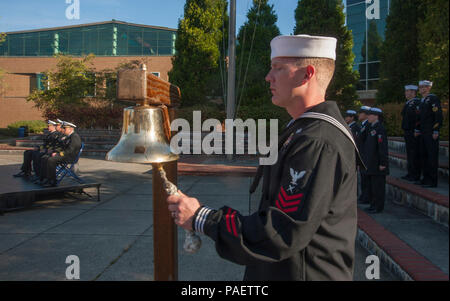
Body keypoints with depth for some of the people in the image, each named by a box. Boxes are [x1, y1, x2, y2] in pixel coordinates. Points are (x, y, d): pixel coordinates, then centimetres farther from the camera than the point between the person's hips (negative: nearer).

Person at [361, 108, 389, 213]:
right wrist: (365, 159, 19)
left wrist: (383, 163, -20)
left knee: (378, 186, -2)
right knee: (370, 184, 15)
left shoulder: (380, 129, -15)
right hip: (370, 163, 10)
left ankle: (378, 207, 7)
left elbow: (383, 147, -19)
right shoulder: (371, 128, 14)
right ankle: (373, 204, 25)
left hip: (377, 164, -10)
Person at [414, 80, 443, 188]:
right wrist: (417, 130, 19)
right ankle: (426, 178, 20)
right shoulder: (422, 101, 18)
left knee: (432, 157, -5)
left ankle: (432, 181, -1)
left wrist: (436, 131, -17)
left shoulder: (433, 98, -9)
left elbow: (438, 115, -14)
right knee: (424, 155, 12)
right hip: (423, 134, 9)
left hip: (431, 134, -9)